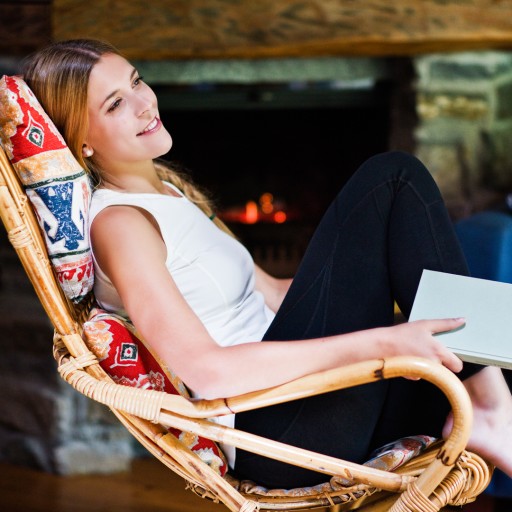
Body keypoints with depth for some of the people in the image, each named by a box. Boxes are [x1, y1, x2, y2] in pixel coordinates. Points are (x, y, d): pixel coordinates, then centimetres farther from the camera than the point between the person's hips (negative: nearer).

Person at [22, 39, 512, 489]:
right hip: (266, 436, -8)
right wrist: (380, 343, -25)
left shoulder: (172, 191, 18)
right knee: (391, 178, -12)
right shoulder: (118, 224, -11)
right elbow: (206, 369, -22)